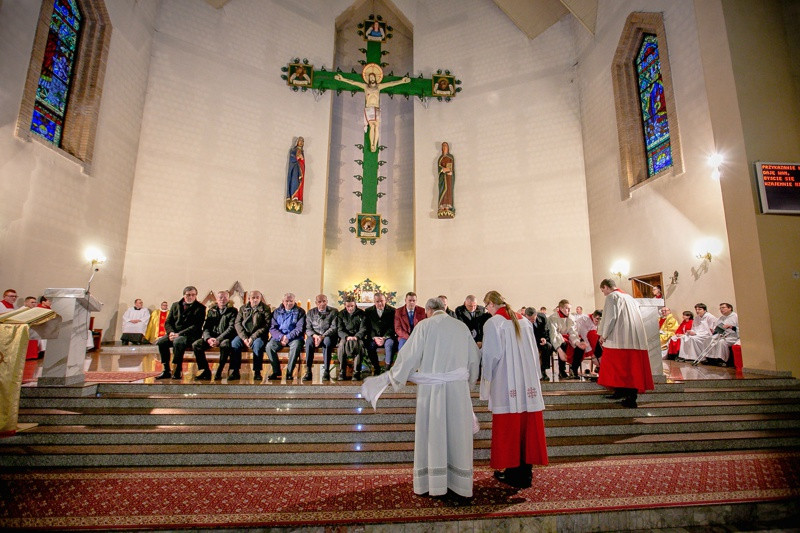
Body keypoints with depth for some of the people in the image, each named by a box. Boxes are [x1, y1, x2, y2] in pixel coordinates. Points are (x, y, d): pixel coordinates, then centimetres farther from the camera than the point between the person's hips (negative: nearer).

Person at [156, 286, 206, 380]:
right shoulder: (175, 305, 16)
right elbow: (167, 322, 15)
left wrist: (179, 334, -19)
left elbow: (196, 326, -10)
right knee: (160, 342, -21)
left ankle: (178, 371, -24)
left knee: (177, 342, -35)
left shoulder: (200, 308, -1)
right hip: (174, 333, 6)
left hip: (190, 335, -5)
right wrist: (171, 332, -8)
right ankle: (166, 370, -9)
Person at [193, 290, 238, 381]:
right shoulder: (211, 311, 17)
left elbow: (232, 328, -7)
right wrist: (208, 338, -12)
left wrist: (219, 339, -19)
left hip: (225, 337, -4)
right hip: (212, 337, 5)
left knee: (225, 345, -37)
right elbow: (205, 327, 10)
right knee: (196, 344, -20)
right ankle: (205, 371, -10)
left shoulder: (232, 311, 5)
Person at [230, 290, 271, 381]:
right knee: (234, 343, -26)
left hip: (258, 335, -3)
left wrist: (253, 337, -16)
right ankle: (235, 371, -18)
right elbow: (237, 323, 5)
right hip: (244, 335, 3)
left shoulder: (265, 309, 4)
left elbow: (266, 325, -6)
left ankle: (257, 372, -24)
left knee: (257, 344, -34)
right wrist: (244, 338, -11)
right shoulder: (243, 308, 15)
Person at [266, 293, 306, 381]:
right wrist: (281, 337, -14)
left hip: (294, 337, -3)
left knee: (296, 346, -34)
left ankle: (289, 373, -22)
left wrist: (288, 337, -18)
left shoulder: (300, 312, 4)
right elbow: (272, 328, 5)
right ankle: (276, 372, -12)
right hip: (279, 336, 3)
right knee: (269, 346, -25)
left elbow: (300, 328, -5)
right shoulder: (277, 312, 13)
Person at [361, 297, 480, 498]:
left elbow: (410, 355, -7)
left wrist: (390, 377, 4)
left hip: (431, 388, -3)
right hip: (458, 388, 3)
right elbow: (475, 357, 13)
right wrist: (469, 379, 28)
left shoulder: (425, 325, -4)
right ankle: (460, 482, 21)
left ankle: (433, 482, 17)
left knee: (432, 433, 8)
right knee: (457, 434, 12)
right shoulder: (462, 326, 7)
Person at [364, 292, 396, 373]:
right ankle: (376, 368, -11)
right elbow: (368, 327, 2)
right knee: (370, 345, -30)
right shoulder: (368, 311, 5)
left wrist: (384, 337, -17)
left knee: (390, 344, -34)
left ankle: (388, 368, -20)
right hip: (373, 337, 1)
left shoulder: (392, 310, 0)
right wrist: (374, 338, -14)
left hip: (387, 337, -1)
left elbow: (392, 327, -3)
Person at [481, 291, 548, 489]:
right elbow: (534, 352, 10)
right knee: (527, 425, 13)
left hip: (506, 386, -6)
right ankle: (526, 468, 24)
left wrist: (487, 378, -1)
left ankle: (511, 469, 17)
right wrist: (535, 375, 17)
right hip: (528, 384, 6)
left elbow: (492, 355, -13)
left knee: (508, 428, 6)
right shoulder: (524, 321, 7)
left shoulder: (492, 323, -11)